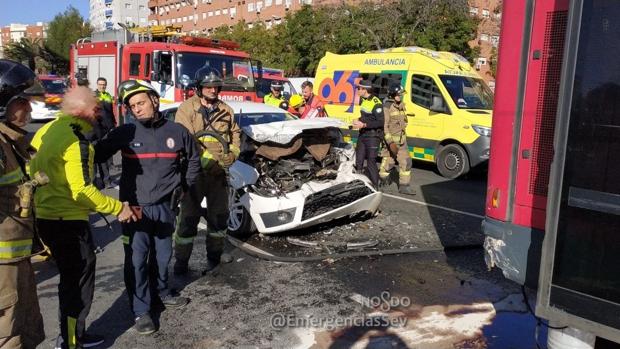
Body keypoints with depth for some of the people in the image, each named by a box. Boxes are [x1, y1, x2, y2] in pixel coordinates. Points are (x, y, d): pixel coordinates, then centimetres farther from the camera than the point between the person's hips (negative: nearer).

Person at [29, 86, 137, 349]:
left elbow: (34, 172, 15)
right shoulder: (76, 139, -20)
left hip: (45, 217, 9)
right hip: (68, 222, -9)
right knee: (79, 285, 5)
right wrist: (118, 208, -16)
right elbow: (82, 191, -24)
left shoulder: (46, 130, 7)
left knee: (71, 280, 22)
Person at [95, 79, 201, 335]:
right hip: (135, 207, -2)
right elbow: (98, 154, -1)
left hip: (165, 207, 2)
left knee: (162, 255, 18)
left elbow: (193, 160, 13)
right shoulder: (125, 133, -7)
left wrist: (183, 185, 10)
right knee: (136, 260, 0)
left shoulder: (177, 132, -2)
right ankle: (141, 310, 14)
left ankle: (161, 293, 41)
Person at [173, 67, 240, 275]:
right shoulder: (187, 109, -7)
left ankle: (215, 253, 33)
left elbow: (235, 134, 17)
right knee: (189, 217, -1)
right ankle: (181, 261, 10)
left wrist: (233, 153, -3)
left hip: (219, 172, 6)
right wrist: (208, 159, -23)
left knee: (219, 214, 16)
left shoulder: (226, 111, 11)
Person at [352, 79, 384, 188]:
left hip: (373, 136, -9)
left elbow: (381, 122, -22)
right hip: (362, 135, 9)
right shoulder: (363, 100, 11)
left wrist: (364, 125, -24)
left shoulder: (376, 103, -18)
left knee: (371, 163, -6)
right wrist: (358, 121, 3)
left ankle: (374, 187, 4)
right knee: (358, 161, 14)